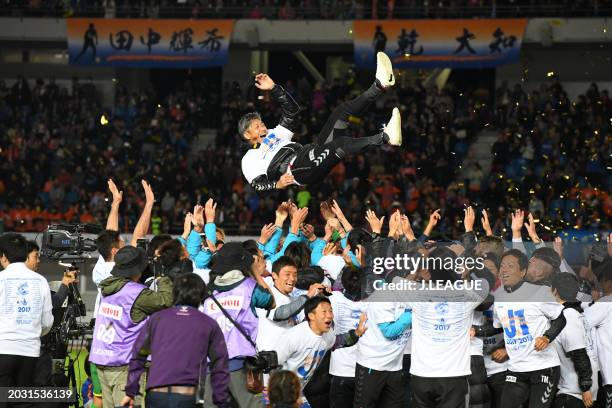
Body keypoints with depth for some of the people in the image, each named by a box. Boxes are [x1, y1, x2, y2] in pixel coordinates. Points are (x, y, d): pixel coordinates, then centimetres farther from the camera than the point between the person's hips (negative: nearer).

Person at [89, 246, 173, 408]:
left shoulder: (109, 287, 9)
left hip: (100, 359, 8)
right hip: (122, 364, -8)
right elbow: (165, 300, -17)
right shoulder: (136, 292, -15)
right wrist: (163, 279, 0)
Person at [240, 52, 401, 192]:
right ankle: (385, 136, -52)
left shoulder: (274, 134, 37)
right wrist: (276, 184, -17)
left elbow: (292, 109, 31)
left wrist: (273, 88, 21)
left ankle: (379, 85, -23)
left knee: (341, 112, -4)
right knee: (340, 143, -34)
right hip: (297, 170, -8)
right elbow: (257, 184, 3)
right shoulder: (249, 159, 19)